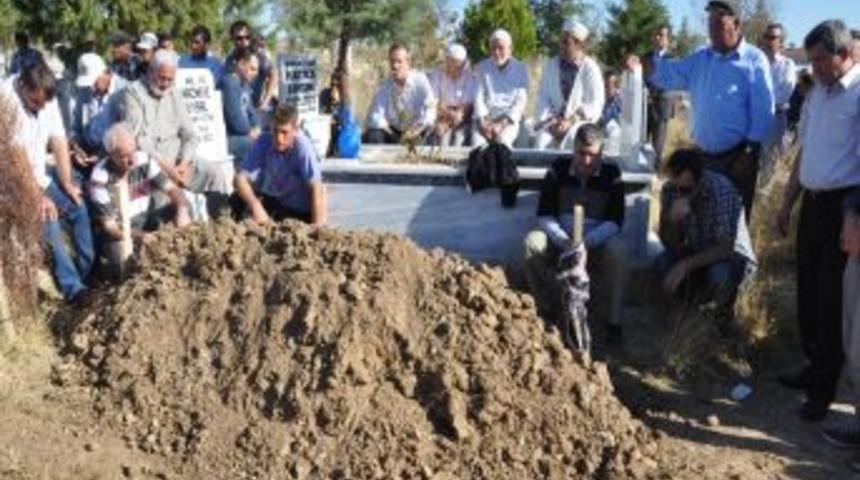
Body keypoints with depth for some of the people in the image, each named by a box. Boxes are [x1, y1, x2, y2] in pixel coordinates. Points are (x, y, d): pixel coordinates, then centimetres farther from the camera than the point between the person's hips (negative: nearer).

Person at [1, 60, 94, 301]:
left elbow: (58, 140, -1)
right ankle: (73, 288, -9)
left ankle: (89, 275, 19)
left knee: (78, 208, 4)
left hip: (41, 174, 7)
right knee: (49, 222, -19)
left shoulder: (46, 97, -8)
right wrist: (37, 197, -25)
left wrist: (67, 182, -3)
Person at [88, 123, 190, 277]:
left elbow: (171, 189, -10)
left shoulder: (144, 160, -11)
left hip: (145, 221, 5)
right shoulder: (100, 178, -23)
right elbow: (109, 227, -21)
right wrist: (138, 236, -37)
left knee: (177, 208, -19)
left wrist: (182, 209, -33)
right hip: (118, 232, -5)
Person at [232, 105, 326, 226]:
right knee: (237, 200, -14)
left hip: (300, 211, -4)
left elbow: (317, 189, -33)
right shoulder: (264, 141, -16)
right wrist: (256, 207, -37)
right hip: (274, 201, 4)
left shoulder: (303, 147, -28)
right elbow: (240, 178, -21)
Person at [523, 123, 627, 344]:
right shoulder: (558, 170, -4)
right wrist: (563, 241, -27)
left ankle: (614, 320, -23)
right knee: (533, 242, -28)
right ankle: (549, 309, -15)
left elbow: (615, 221, -14)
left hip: (597, 243, -1)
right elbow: (544, 214, -8)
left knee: (617, 250, -33)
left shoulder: (611, 175, -7)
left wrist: (586, 241, -32)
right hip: (561, 240, 1)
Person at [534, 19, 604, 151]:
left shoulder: (590, 68, -3)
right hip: (553, 120, 3)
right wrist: (548, 120, -11)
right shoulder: (551, 64, 7)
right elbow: (543, 96, 7)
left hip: (579, 121, -2)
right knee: (541, 141, -27)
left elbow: (595, 104, -7)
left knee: (572, 141, -33)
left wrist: (570, 121, -17)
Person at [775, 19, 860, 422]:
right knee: (808, 292, 15)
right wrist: (787, 204, 19)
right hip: (813, 202, 8)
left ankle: (823, 389, 14)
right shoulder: (817, 93, 12)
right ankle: (815, 367, 32)